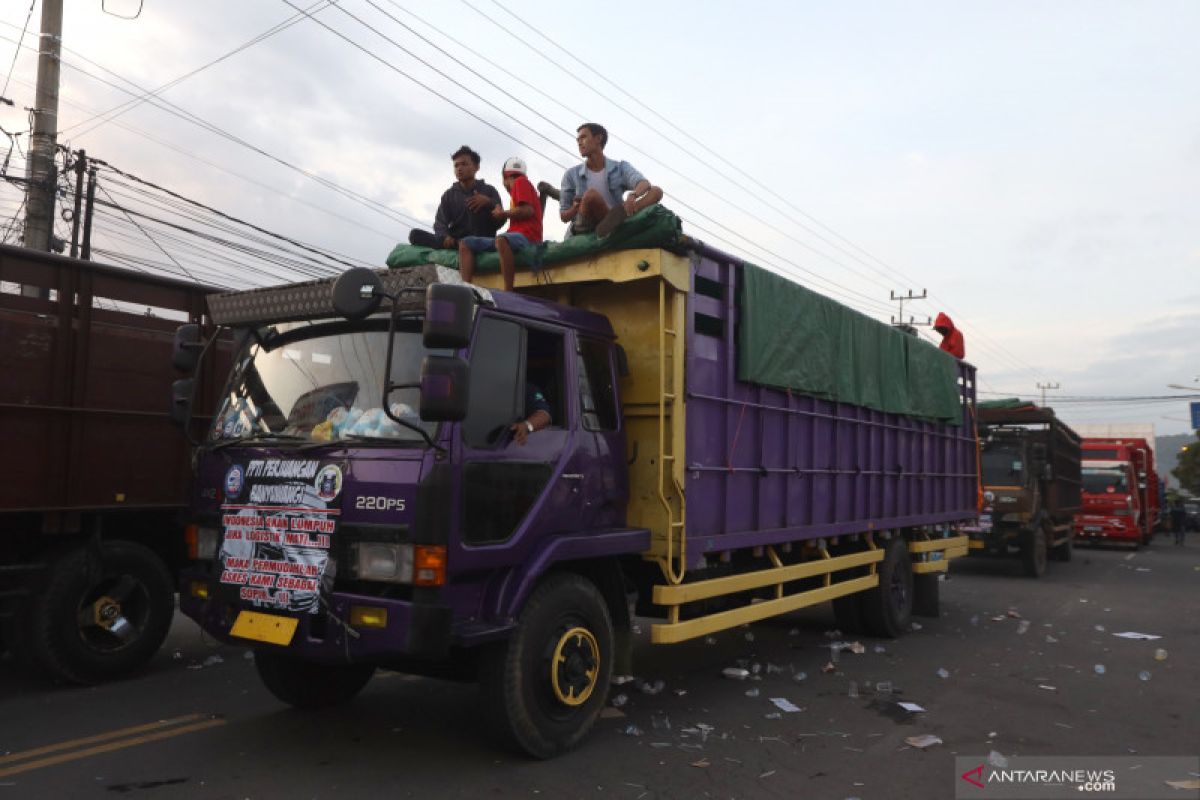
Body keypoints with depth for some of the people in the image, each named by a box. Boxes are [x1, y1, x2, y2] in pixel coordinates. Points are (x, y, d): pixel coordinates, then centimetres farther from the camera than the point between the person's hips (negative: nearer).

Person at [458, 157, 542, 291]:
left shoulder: (520, 181, 5)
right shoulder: (522, 183, 31)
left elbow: (528, 210, -12)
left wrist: (503, 214, 0)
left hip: (526, 236, -9)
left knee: (501, 240, -43)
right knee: (466, 243, -2)